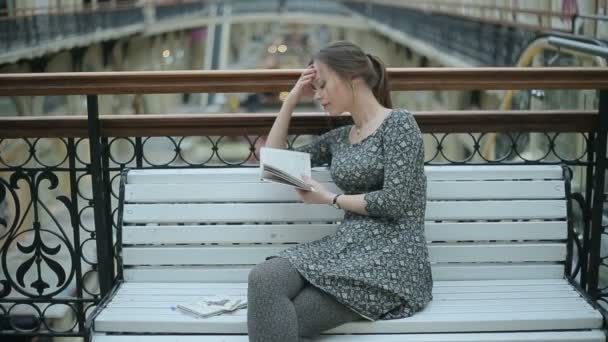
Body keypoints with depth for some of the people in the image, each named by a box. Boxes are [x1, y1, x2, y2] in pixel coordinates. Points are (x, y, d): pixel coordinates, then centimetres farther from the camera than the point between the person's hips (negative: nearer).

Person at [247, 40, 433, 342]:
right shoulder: (339, 138, 19)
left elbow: (394, 202, -12)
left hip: (390, 257, -6)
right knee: (262, 278, -26)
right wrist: (292, 99, 17)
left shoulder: (398, 123, -2)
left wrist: (329, 199, -2)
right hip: (345, 246, 6)